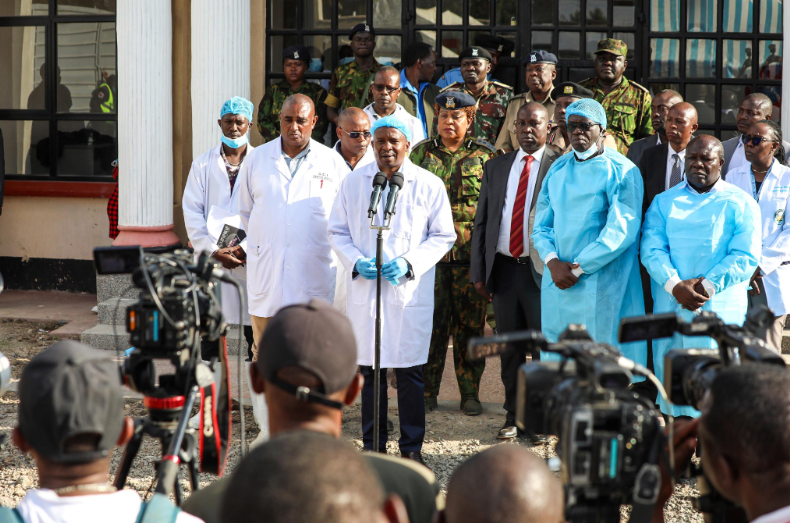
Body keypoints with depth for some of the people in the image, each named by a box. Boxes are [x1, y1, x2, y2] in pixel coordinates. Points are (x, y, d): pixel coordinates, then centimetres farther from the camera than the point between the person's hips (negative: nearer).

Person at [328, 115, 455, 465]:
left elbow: (443, 236, 4)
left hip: (410, 291, -2)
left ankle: (412, 447, 11)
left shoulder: (429, 184, 2)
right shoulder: (353, 182, 7)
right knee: (369, 370, 5)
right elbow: (337, 231, 11)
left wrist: (409, 263, -10)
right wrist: (357, 262, -7)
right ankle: (373, 446, 15)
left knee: (410, 372, 0)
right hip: (364, 290, 2)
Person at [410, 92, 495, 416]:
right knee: (430, 322, -1)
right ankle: (427, 392, 8)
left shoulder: (484, 156, 7)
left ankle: (470, 393, 11)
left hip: (470, 254, -1)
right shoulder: (421, 153, 11)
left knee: (470, 323, 3)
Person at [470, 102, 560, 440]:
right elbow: (482, 221, 13)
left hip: (542, 269, -4)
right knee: (509, 347, 11)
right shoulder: (496, 168, 13)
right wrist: (478, 272, 7)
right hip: (504, 269, 4)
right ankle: (514, 416, 21)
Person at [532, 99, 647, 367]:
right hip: (558, 284, 5)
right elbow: (541, 225, 14)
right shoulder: (558, 169, 15)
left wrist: (579, 268, -13)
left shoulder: (622, 171, -3)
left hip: (602, 287, -5)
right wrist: (553, 263, -6)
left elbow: (621, 230, -11)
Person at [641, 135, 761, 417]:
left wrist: (707, 286, -14)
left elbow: (745, 257, -2)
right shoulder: (664, 202, 15)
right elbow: (651, 250, 3)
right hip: (669, 307, 3)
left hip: (720, 308, -3)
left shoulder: (740, 203, 7)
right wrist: (676, 285, -14)